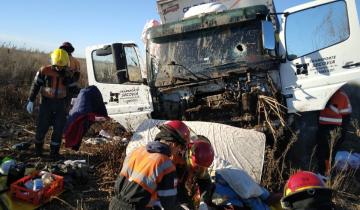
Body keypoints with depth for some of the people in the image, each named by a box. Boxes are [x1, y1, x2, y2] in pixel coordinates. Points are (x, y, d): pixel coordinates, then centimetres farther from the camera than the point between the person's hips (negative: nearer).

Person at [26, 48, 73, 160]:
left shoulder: (67, 74, 0)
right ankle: (38, 148, 27)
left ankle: (54, 151, 13)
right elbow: (35, 86, -2)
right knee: (42, 127, 2)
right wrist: (31, 101, -4)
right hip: (46, 102, -2)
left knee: (59, 128, 1)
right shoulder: (44, 71, -8)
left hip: (60, 104, 2)